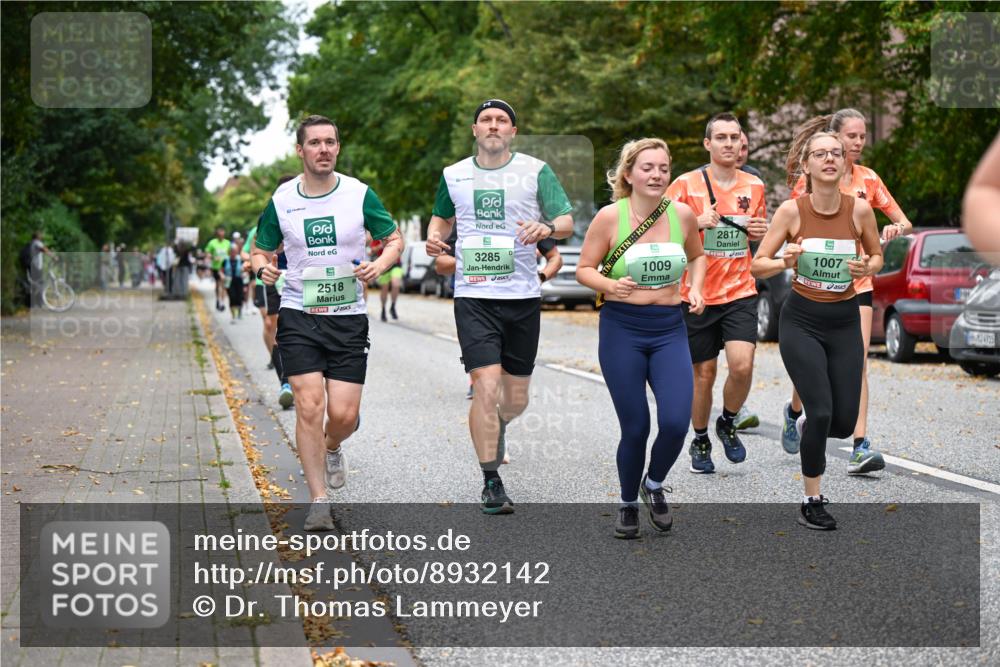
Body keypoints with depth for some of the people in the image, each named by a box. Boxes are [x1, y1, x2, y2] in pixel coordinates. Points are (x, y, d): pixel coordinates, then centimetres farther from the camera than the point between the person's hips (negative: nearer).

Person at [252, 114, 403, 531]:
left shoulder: (359, 194, -2)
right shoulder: (281, 200, 1)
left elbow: (394, 238, 8)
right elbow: (259, 251, 12)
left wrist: (380, 264, -13)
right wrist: (263, 267, -12)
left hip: (348, 316, 0)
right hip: (298, 314, 0)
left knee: (344, 414, -3)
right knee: (309, 405, -11)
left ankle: (332, 448, 36)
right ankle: (319, 501, 0)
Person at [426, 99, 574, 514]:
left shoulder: (535, 171, 2)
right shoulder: (454, 175, 8)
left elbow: (567, 222, 0)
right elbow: (443, 217, 25)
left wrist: (547, 228, -22)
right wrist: (435, 237, 2)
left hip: (523, 296, 1)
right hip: (474, 296, -1)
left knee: (516, 398, 9)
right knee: (487, 387, -15)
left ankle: (496, 428, 46)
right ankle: (491, 484, -3)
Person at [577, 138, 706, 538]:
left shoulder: (682, 215, 0)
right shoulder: (610, 216, -8)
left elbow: (696, 256, 20)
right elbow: (584, 269, -2)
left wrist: (695, 288, 2)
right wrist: (610, 286, -21)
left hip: (670, 329, 2)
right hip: (621, 329, -2)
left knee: (676, 422, -13)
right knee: (635, 429, 0)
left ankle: (655, 485, 20)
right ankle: (628, 504, 27)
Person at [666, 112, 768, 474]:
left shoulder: (755, 186, 8)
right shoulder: (686, 184, -4)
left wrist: (760, 233, -1)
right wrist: (696, 223, -20)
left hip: (740, 293, 2)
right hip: (698, 294, -2)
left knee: (742, 364, -16)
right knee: (703, 373, 5)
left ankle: (728, 423, 13)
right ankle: (700, 441, 28)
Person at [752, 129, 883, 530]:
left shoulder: (860, 208, -8)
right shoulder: (791, 210, -12)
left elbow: (877, 256, 8)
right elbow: (758, 266, -6)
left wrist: (867, 268, -14)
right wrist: (785, 261, -26)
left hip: (845, 321, 3)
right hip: (801, 321, -2)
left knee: (844, 423, 2)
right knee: (821, 412, -13)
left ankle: (805, 425, 40)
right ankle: (812, 502, 6)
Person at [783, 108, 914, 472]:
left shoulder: (868, 179, 5)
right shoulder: (810, 179, -4)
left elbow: (905, 222, 9)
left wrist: (896, 227, -13)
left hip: (858, 282, 2)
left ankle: (861, 446, -13)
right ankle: (793, 412, 37)